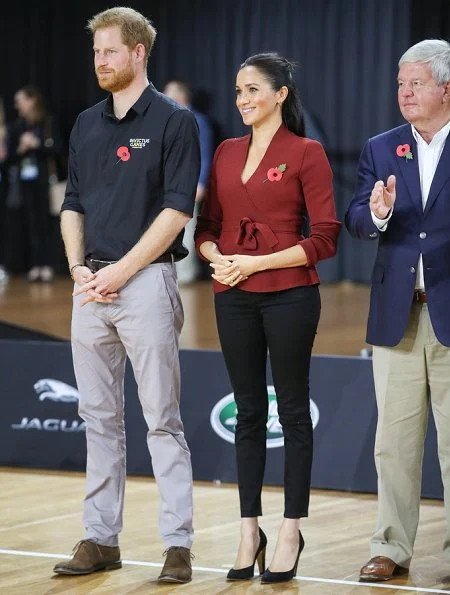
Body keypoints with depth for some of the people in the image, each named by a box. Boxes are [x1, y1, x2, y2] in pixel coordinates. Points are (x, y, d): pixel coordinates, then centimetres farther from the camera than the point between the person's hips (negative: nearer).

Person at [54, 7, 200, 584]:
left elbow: (176, 210, -11)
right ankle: (101, 538, 14)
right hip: (91, 288, 6)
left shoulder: (172, 122, -4)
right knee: (99, 418, 9)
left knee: (162, 419, -4)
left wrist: (120, 272, -14)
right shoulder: (86, 125, 14)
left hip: (146, 281, -6)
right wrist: (79, 270, -1)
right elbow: (73, 206, 16)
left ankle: (178, 543, -1)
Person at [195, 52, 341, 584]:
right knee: (248, 411, 9)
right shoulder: (226, 153, 10)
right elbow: (207, 225, 15)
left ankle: (291, 533, 9)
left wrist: (256, 262, -15)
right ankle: (249, 533, 14)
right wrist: (216, 257, -7)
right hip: (234, 297, 5)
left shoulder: (306, 153, -6)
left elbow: (325, 238, -9)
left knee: (292, 410, 2)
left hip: (289, 295, -5)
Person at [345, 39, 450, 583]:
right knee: (394, 436, 7)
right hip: (396, 314, 4)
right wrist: (377, 214, -19)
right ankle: (392, 548, 14)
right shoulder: (380, 150, 10)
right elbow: (355, 220, 1)